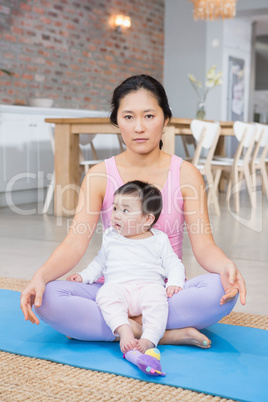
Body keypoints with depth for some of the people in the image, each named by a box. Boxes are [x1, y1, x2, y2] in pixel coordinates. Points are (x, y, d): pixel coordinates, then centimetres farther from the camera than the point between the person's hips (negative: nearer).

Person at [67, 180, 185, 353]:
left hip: (148, 286, -1)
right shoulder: (110, 238, 19)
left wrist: (175, 283, -7)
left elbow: (174, 265, 12)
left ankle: (149, 338, -43)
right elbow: (99, 263, 29)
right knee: (105, 294, -32)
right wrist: (84, 276, 14)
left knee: (156, 294, -35)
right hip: (117, 287, 2)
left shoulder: (159, 240, 11)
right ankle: (124, 331, -46)